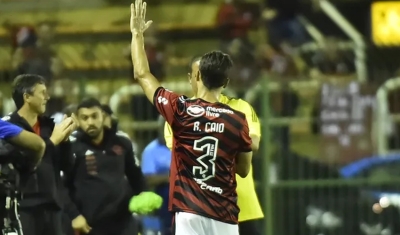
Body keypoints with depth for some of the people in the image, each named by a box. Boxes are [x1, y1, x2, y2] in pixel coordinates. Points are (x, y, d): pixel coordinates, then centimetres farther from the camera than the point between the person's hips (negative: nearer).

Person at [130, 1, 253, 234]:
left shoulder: (180, 110, -4)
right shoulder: (238, 120, 0)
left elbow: (142, 74, 9)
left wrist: (137, 33, 21)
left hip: (191, 214, -2)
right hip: (225, 216, 2)